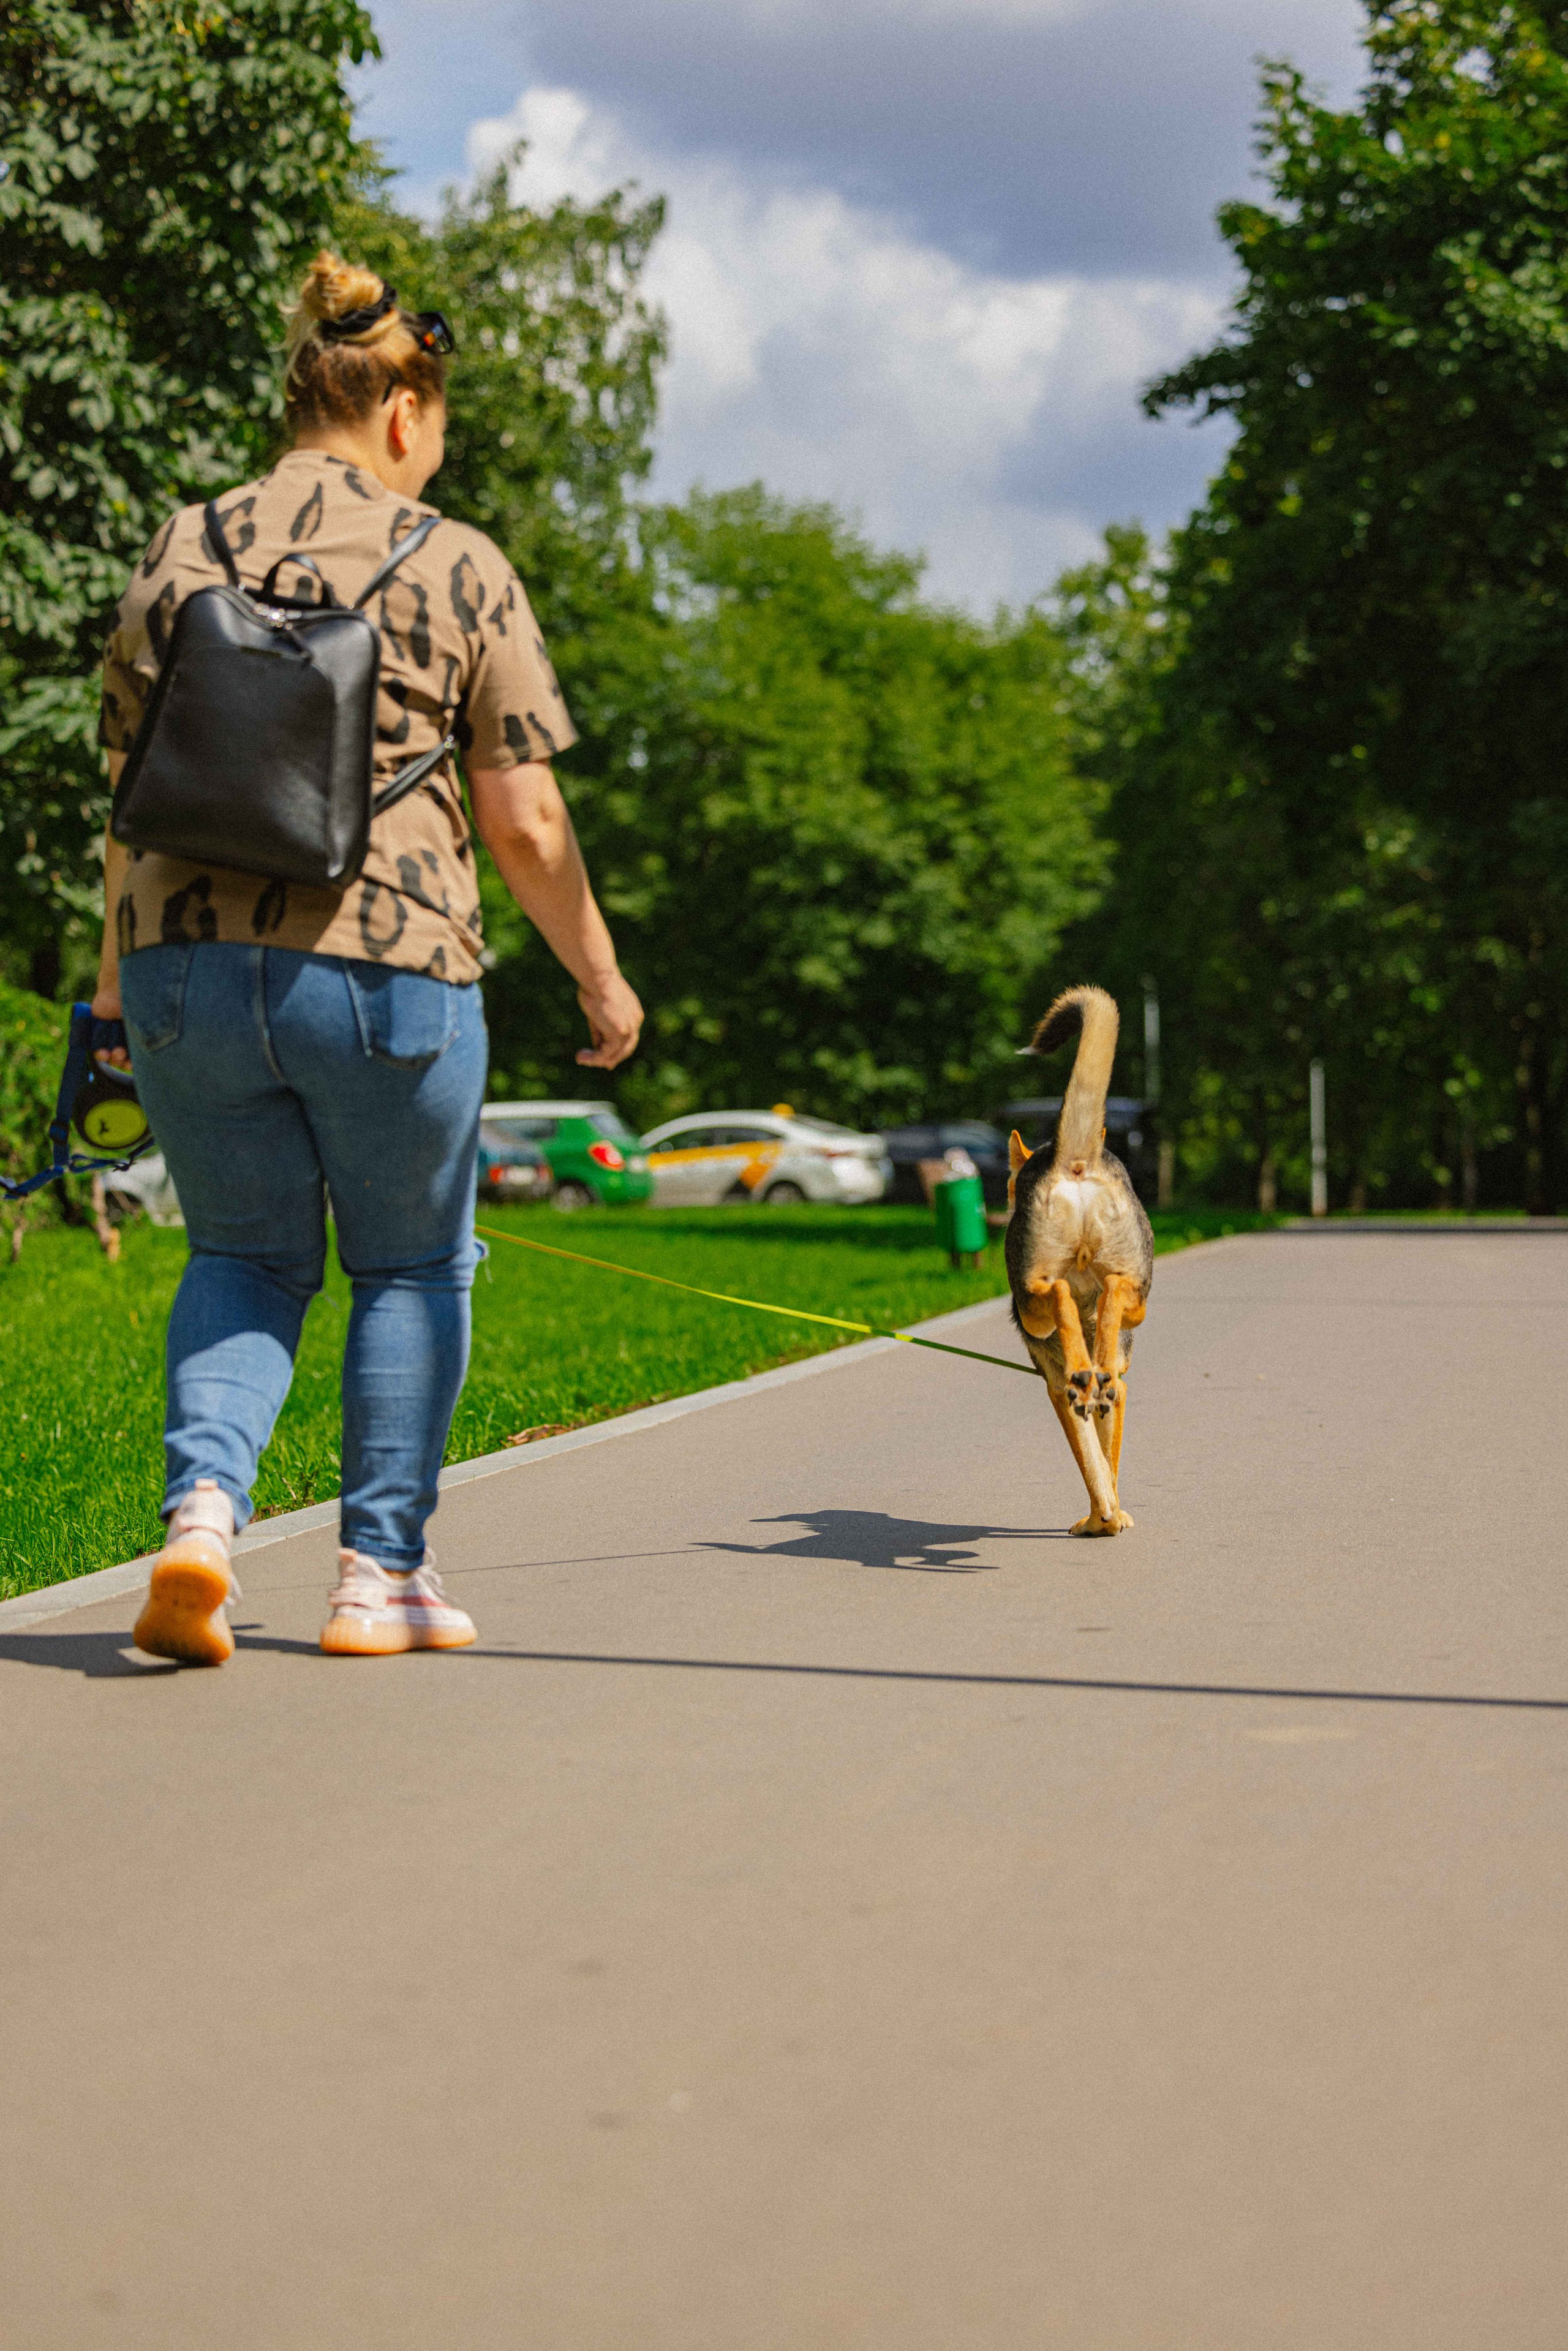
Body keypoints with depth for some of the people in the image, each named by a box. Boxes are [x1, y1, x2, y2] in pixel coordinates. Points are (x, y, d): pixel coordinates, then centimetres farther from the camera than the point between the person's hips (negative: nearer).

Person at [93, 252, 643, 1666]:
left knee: (244, 1257, 18)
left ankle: (203, 1513, -5)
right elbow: (524, 825, -2)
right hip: (387, 963, -3)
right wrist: (600, 976, 11)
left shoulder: (179, 554, 9)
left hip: (189, 963, 3)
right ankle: (382, 1576, 17)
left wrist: (117, 965, 26)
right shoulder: (457, 569, -1)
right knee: (412, 1266, 15)